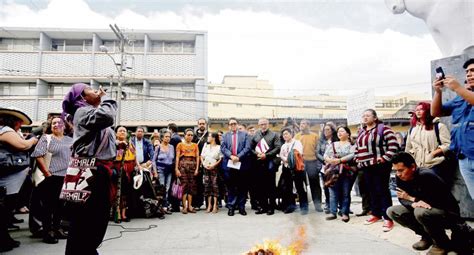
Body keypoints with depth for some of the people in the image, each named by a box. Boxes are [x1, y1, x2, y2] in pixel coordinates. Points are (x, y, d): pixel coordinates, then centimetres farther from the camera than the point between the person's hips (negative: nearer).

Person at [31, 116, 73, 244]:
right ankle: (47, 231, 7)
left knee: (60, 204, 12)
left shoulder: (70, 140, 15)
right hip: (52, 176, -4)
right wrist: (47, 173, -12)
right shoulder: (46, 138, 2)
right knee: (48, 204, 1)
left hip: (66, 176, 5)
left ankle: (57, 228, 23)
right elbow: (38, 155, -8)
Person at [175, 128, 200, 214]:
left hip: (192, 165, 3)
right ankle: (184, 206, -2)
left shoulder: (195, 145, 14)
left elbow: (197, 157, 9)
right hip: (183, 165, -3)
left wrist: (197, 168, -1)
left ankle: (190, 206, 8)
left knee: (192, 185, 2)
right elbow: (177, 157, 1)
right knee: (184, 184, -7)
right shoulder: (180, 144, 6)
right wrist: (176, 169, -8)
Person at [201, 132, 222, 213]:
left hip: (214, 168, -4)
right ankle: (209, 205, 8)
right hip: (206, 168, 4)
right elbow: (202, 157, 13)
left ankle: (215, 206, -1)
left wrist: (213, 165, -15)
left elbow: (221, 159, -5)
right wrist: (204, 164, -3)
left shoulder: (219, 147, -1)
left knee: (214, 185, -5)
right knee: (207, 186, 3)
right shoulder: (205, 146, 14)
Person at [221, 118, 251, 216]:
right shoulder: (225, 135, 13)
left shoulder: (244, 134, 9)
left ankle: (241, 207, 14)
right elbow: (223, 148, 1)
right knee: (231, 187, 5)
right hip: (229, 164, 1)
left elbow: (247, 148, -2)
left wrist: (238, 157, -14)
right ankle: (231, 206, 13)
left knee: (242, 187, 4)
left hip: (242, 164, 0)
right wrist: (231, 156, -15)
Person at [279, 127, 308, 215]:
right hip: (286, 168, 6)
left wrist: (290, 158, -15)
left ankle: (304, 207, 3)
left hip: (296, 167, -6)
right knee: (287, 188, 8)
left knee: (300, 187, -4)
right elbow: (281, 155, 6)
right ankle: (290, 206, 19)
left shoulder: (297, 143, 3)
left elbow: (299, 153, -11)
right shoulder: (283, 146, 20)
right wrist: (286, 159, -12)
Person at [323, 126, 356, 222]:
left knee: (345, 193, 1)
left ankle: (345, 213, 8)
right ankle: (333, 213, 8)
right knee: (333, 193, 2)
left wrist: (340, 160, -18)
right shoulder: (333, 144, 19)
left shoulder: (351, 145, 6)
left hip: (347, 172, -3)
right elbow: (325, 155, 10)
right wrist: (330, 160, -11)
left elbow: (352, 155, -12)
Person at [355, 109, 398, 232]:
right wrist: (358, 161, 15)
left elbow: (393, 145, -13)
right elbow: (357, 148, 25)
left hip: (380, 166, -7)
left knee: (382, 191, -5)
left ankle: (387, 218, 0)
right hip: (366, 166, 7)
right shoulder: (361, 132, 16)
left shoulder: (383, 129, -7)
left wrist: (385, 158, -17)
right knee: (371, 190, 12)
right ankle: (376, 214, 24)